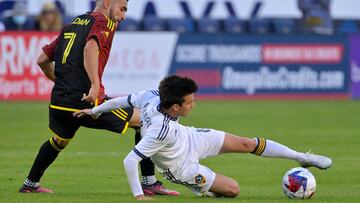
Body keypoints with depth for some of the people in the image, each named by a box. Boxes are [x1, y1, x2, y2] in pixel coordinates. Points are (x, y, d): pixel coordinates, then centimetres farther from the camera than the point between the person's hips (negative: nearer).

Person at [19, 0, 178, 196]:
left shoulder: (71, 25, 22)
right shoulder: (104, 22, -1)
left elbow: (42, 60, 24)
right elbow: (90, 48, -22)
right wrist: (95, 86, -28)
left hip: (57, 102, 7)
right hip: (87, 101, -7)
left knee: (58, 141, 36)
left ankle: (30, 184, 47)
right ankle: (149, 182, 1)